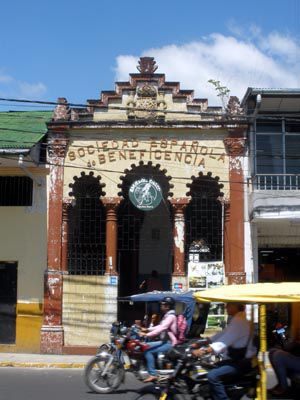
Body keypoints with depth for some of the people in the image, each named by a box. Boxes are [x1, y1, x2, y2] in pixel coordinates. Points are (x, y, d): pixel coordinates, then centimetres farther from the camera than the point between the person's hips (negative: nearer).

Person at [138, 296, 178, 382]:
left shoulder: (170, 316, -17)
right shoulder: (167, 315, 16)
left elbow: (161, 328, -27)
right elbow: (160, 327, 21)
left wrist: (147, 334, -30)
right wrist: (147, 329, 10)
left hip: (170, 343, -10)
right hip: (165, 341, 10)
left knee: (148, 351, -19)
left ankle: (152, 374, -19)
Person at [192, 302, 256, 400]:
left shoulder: (239, 321, -20)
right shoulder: (236, 320, 15)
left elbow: (225, 341, -30)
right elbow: (221, 335, 16)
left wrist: (204, 351, -39)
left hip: (242, 362, -11)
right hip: (235, 359, 11)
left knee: (213, 376, -25)